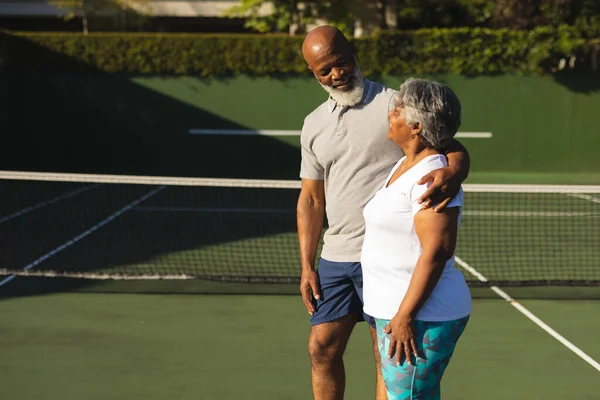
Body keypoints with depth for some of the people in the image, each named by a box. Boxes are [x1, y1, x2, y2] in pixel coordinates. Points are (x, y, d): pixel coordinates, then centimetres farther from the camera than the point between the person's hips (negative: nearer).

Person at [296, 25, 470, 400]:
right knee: (322, 348, 9)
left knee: (388, 355, 0)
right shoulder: (314, 125, 13)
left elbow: (453, 148, -11)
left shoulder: (395, 104, -5)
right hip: (335, 258, 6)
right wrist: (307, 265, 10)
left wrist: (452, 173, -35)